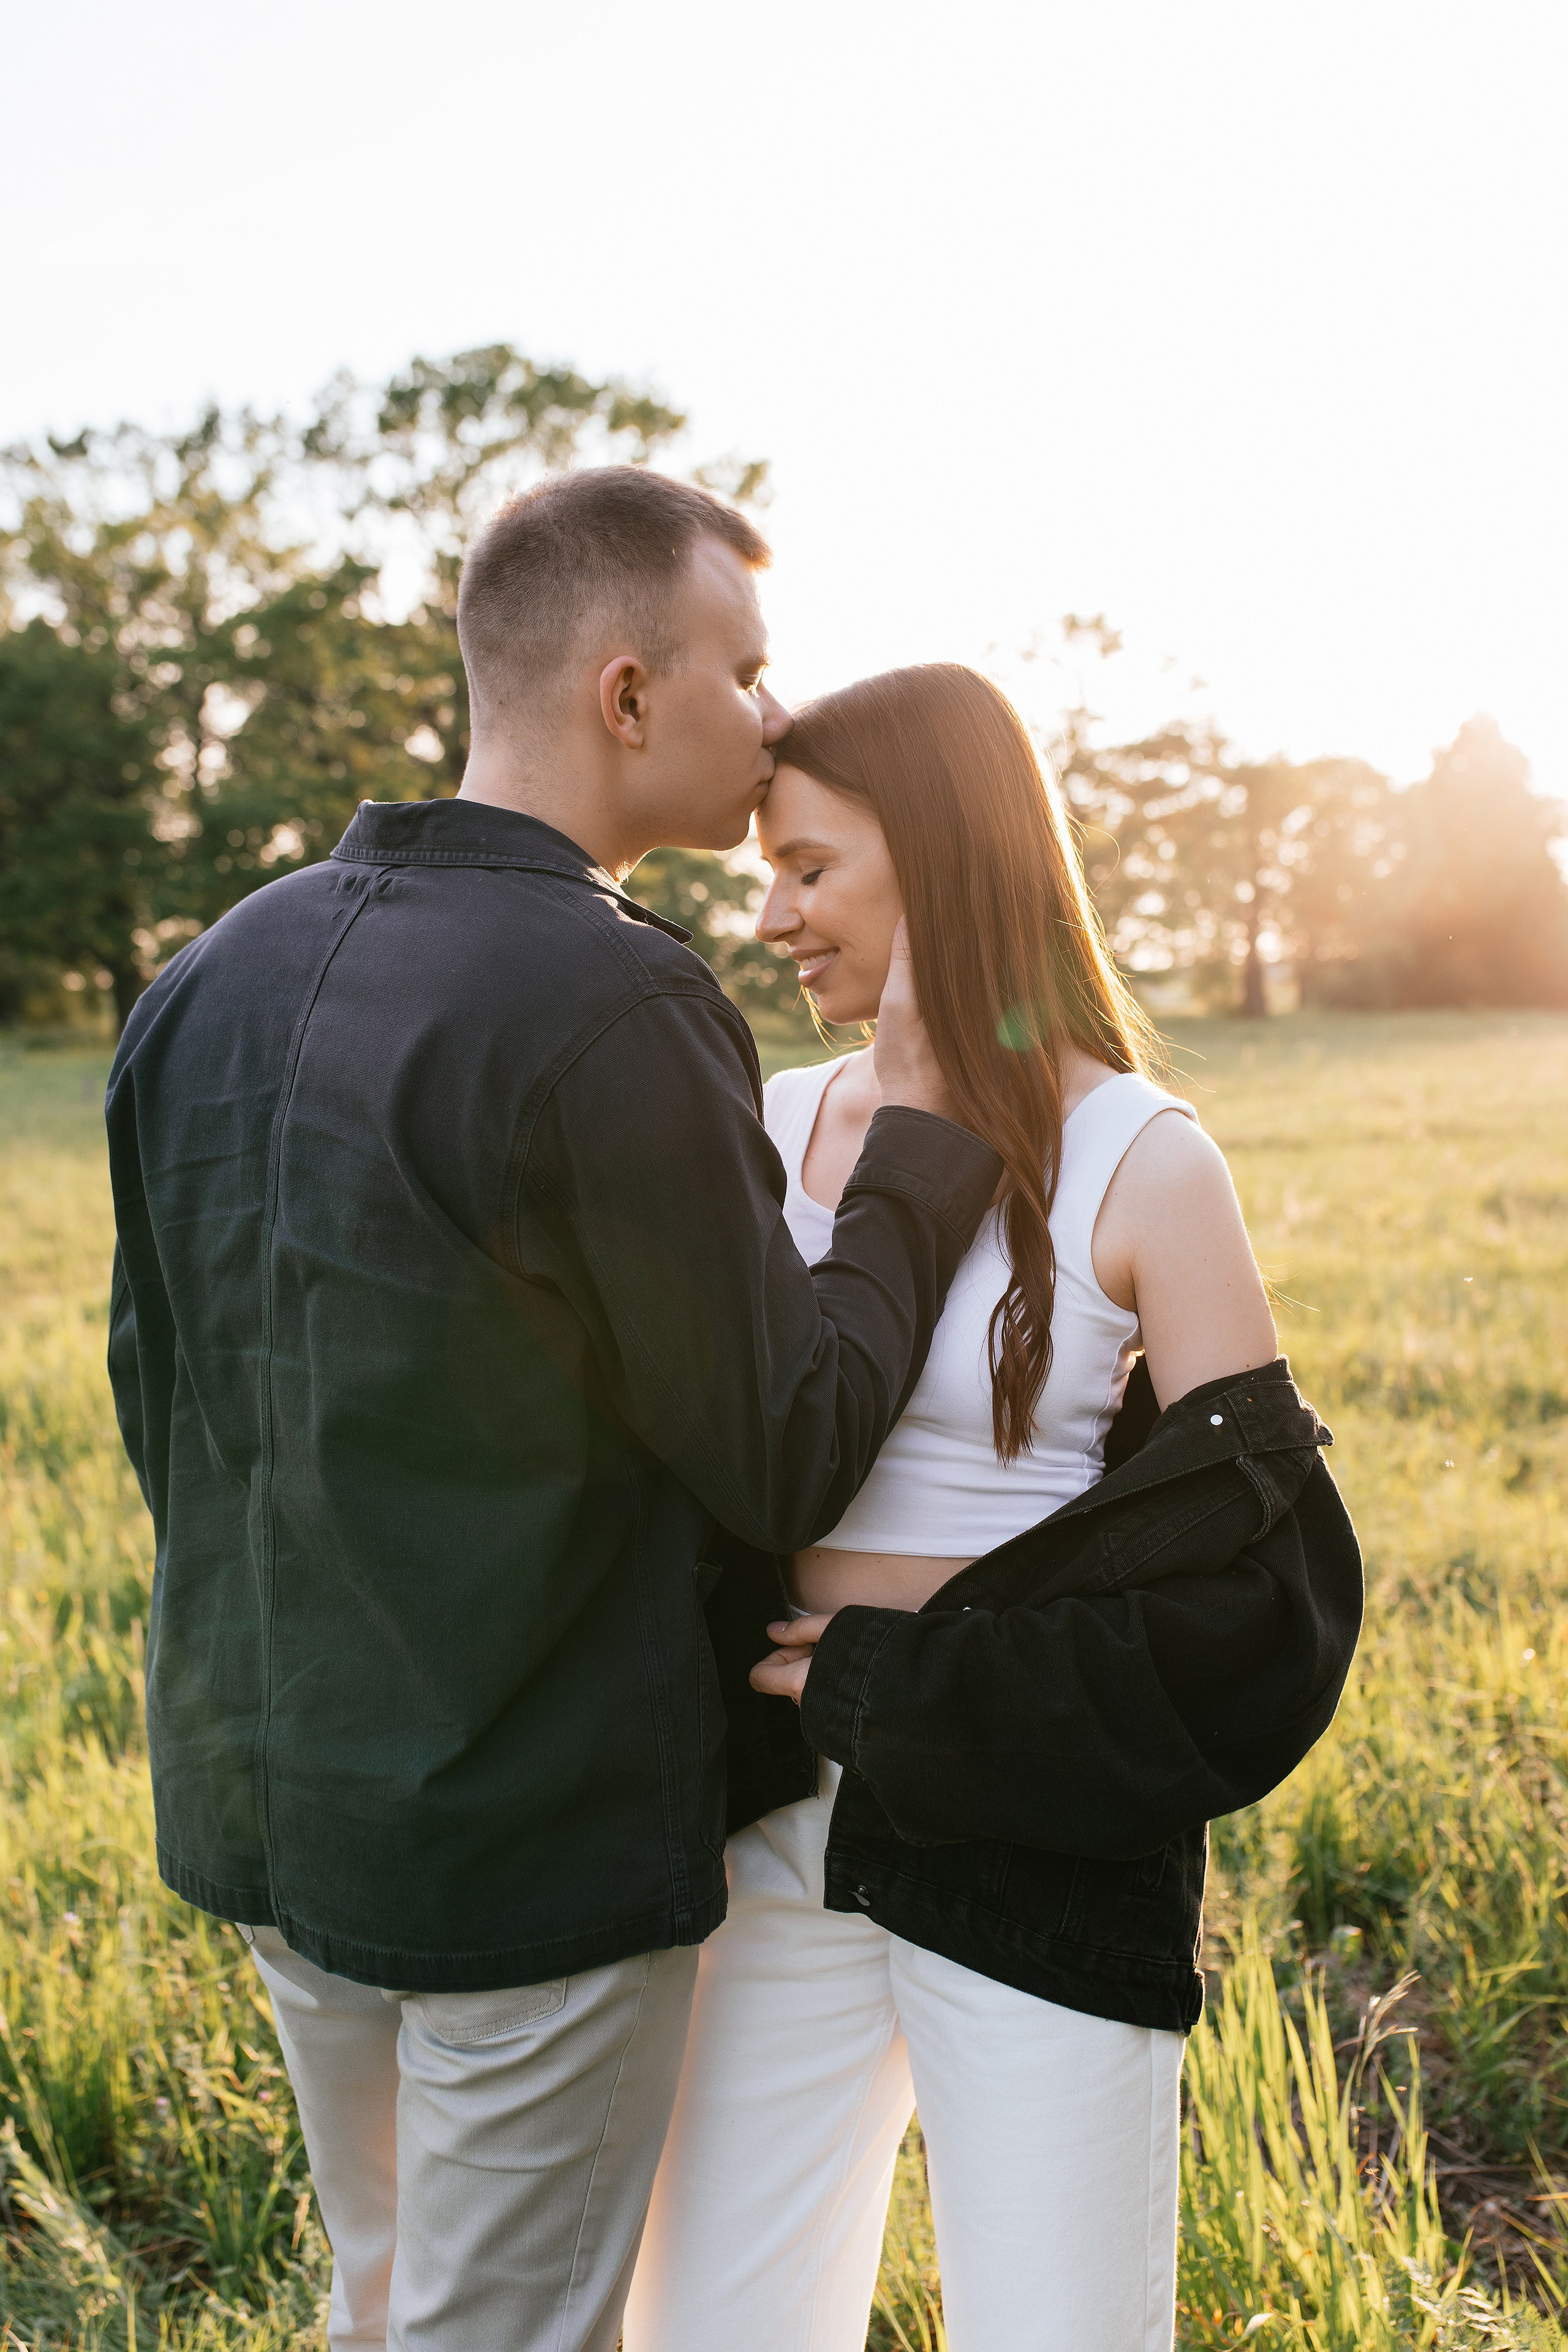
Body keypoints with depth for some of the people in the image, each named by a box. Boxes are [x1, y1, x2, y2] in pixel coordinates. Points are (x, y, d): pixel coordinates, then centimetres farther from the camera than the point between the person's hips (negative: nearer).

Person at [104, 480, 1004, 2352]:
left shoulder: (224, 970, 3)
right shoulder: (612, 1007, -22)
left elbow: (154, 1381, 10)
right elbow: (786, 1462, -17)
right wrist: (925, 1125, -7)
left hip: (264, 1797, 7)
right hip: (529, 1846, -7)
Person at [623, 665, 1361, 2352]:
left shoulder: (1140, 1165, -9)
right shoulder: (776, 1122, 5)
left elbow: (1256, 1580, -12)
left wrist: (907, 1684, -14)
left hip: (1033, 1850, -4)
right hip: (777, 1822, 5)